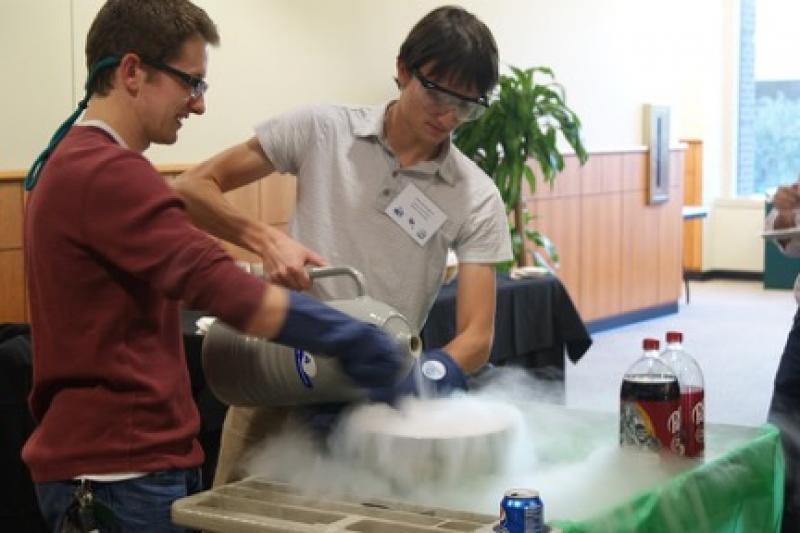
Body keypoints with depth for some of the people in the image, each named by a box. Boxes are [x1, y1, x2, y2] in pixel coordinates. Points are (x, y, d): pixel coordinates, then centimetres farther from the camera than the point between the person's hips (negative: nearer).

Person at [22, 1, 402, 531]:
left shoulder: (72, 162, 15)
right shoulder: (108, 173, -21)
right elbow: (219, 286, -28)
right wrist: (352, 338, -24)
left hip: (106, 459, 11)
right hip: (118, 471, -11)